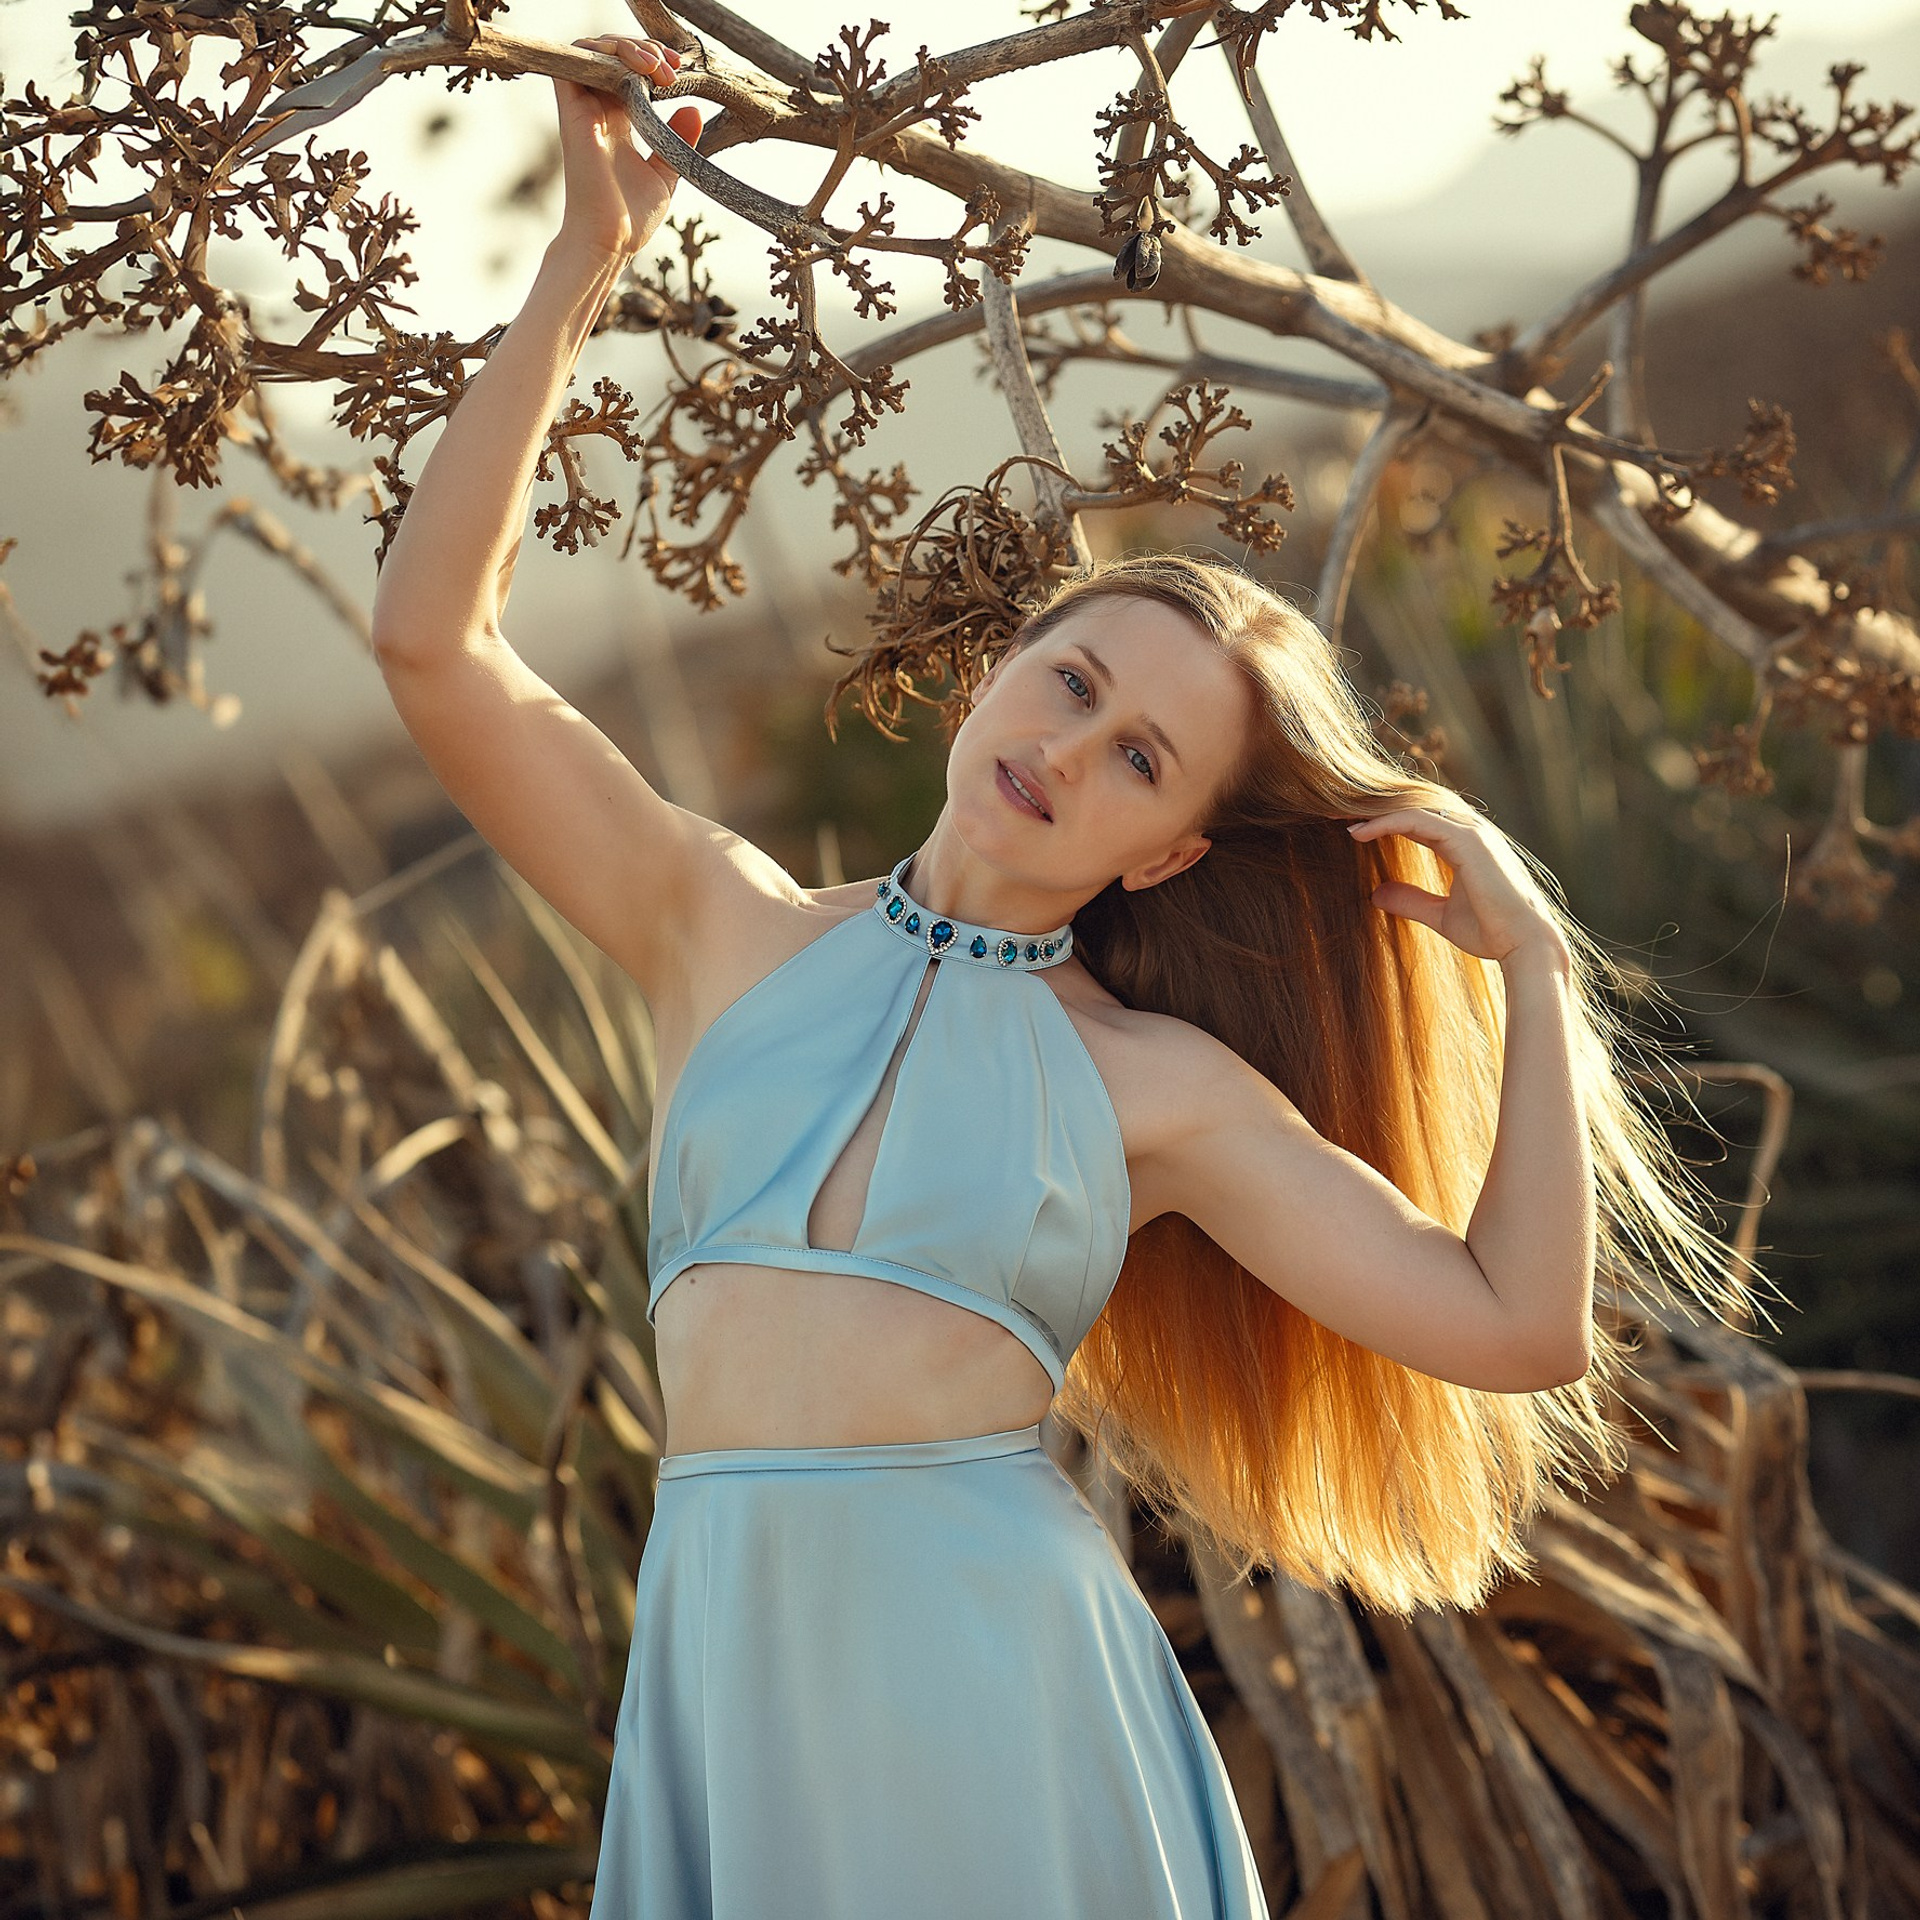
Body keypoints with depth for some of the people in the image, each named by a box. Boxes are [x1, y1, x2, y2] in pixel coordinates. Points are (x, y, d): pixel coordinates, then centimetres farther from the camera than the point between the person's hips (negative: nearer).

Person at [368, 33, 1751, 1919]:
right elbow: (432, 643, 3)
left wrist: (1530, 965, 3)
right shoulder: (730, 926, 10)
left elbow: (1519, 1328, -1)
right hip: (733, 1670, 1)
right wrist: (585, 261, 1)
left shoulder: (1149, 1078, 5)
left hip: (1003, 1678, -1)